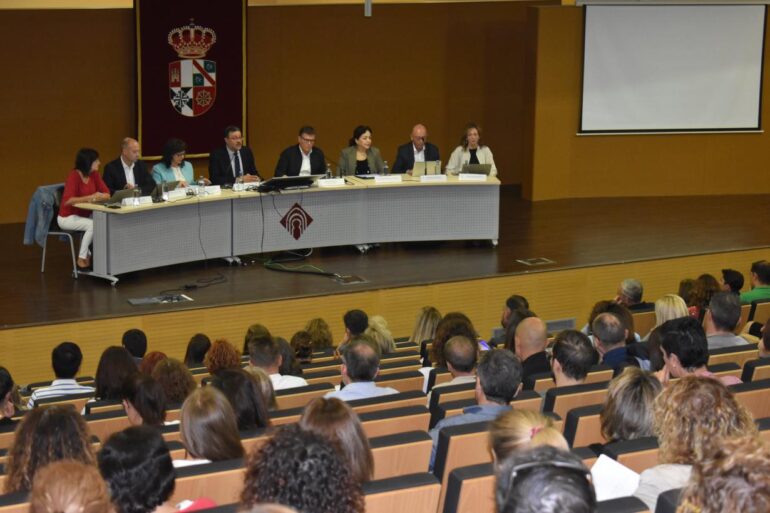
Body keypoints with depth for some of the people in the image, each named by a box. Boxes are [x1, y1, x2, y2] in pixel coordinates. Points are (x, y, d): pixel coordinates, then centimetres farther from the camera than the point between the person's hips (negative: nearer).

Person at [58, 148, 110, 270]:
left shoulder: (94, 174, 0)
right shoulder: (74, 176, -21)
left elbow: (107, 194, -3)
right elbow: (68, 200, -31)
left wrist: (99, 197, -26)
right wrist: (90, 197, -35)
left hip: (84, 216, 7)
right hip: (68, 217, -7)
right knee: (92, 225, -31)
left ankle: (89, 255, -6)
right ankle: (82, 259, -17)